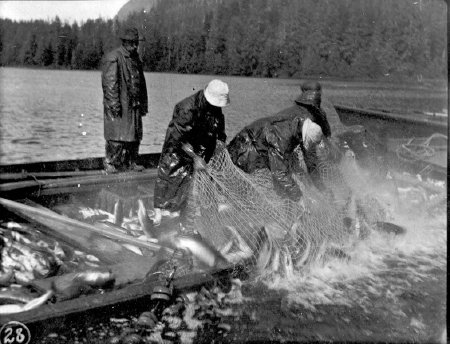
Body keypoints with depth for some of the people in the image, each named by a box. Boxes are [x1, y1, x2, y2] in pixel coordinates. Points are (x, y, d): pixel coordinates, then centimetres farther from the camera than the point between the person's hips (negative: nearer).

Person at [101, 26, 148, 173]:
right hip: (119, 105, -8)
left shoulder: (136, 58, 19)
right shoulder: (113, 58, -8)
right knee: (117, 136, -7)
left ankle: (130, 163, 18)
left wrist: (144, 104, 20)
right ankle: (111, 164, 3)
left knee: (135, 136, 8)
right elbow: (110, 83, -14)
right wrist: (114, 103, -20)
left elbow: (141, 83, 23)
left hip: (134, 105, 8)